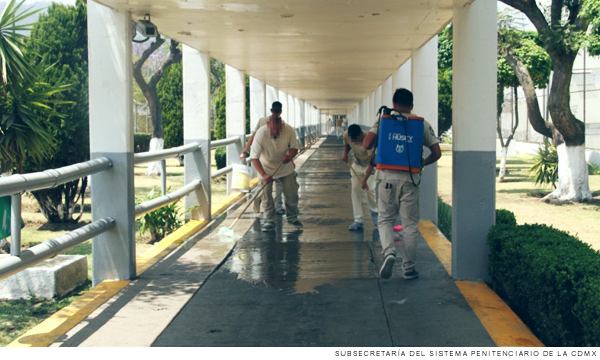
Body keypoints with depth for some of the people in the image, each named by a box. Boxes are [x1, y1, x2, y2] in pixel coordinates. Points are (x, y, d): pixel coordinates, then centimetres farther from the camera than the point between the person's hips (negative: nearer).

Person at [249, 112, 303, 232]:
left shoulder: (289, 130, -24)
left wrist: (290, 156, -34)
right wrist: (263, 175, -40)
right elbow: (254, 157, -30)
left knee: (291, 193, 3)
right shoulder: (261, 134, -31)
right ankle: (270, 221, 8)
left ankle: (292, 217, 25)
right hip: (266, 167, -2)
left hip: (285, 167, 2)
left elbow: (294, 147, -10)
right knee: (266, 194, -7)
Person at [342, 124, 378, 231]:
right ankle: (358, 220, 4)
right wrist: (345, 153, -11)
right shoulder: (346, 135, -17)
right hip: (356, 164, 5)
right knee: (355, 190, -2)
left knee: (369, 190, -13)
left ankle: (374, 212, 18)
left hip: (369, 166, -5)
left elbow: (371, 159, -38)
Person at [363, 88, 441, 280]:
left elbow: (366, 145, -5)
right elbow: (436, 153, 3)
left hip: (387, 177, 0)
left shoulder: (383, 120, 3)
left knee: (385, 220, 14)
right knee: (410, 224, 9)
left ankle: (388, 252, -12)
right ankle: (408, 267, 12)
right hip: (410, 179, 0)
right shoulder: (422, 124, 5)